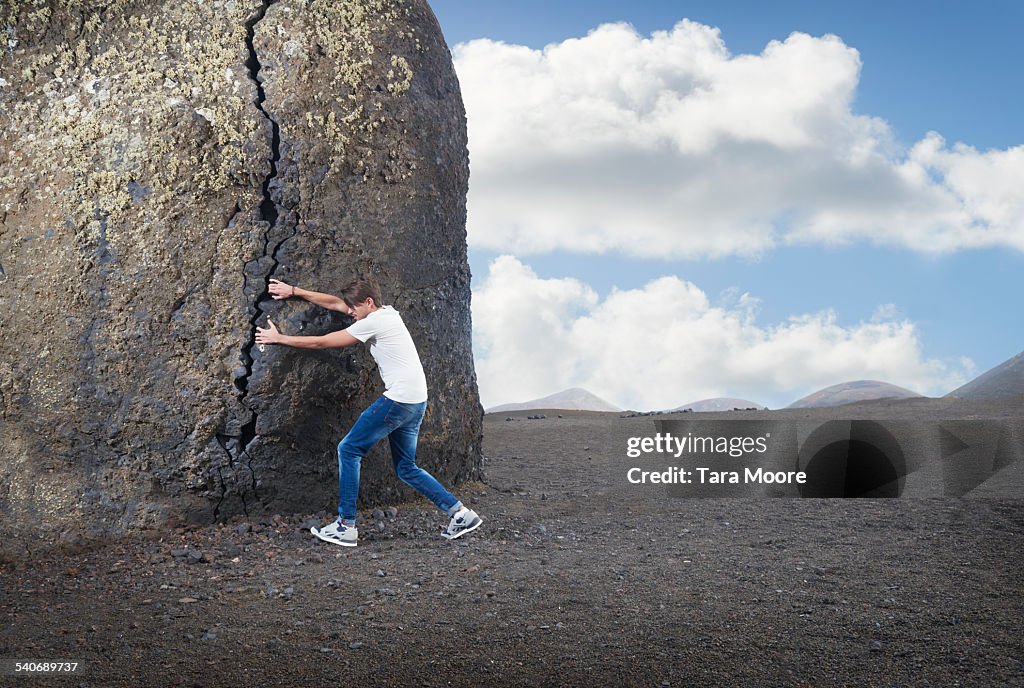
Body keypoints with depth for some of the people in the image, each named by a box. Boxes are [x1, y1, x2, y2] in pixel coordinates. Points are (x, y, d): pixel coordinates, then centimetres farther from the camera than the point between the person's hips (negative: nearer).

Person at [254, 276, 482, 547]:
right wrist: (293, 291, 23)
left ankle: (346, 526, 1)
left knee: (348, 450, 0)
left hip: (399, 400, -10)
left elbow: (321, 343, -6)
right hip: (416, 401, 10)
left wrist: (278, 338, 4)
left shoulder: (373, 323, -12)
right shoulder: (387, 312, 15)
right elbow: (335, 303, 22)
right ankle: (461, 514, 13)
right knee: (406, 467, 16)